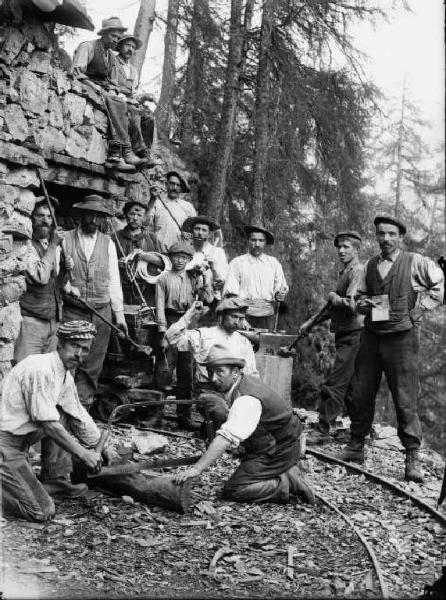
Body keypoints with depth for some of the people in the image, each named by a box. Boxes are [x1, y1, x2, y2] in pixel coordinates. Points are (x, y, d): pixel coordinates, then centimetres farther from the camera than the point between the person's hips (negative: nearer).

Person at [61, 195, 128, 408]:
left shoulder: (108, 244, 9)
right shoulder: (65, 239, 3)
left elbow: (114, 280, 8)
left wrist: (119, 314, 5)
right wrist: (66, 285, -16)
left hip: (102, 312, 2)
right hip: (73, 311, -2)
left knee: (92, 366, 1)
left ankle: (83, 407, 7)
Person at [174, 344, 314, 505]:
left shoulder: (247, 401, -30)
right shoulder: (245, 382, 1)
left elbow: (227, 438, -40)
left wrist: (196, 468, -44)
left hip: (279, 453, -10)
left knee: (232, 491, -15)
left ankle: (287, 483, -11)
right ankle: (286, 471, 18)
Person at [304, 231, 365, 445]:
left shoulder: (358, 271, -13)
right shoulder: (344, 273, 18)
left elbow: (351, 305, -25)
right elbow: (334, 307, 26)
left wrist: (334, 297, -7)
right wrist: (311, 322, 23)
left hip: (353, 336, -10)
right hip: (345, 335, 10)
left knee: (335, 384, -8)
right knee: (350, 385, 15)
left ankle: (322, 431, -3)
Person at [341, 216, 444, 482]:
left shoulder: (416, 263, -4)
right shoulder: (371, 265, 12)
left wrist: (420, 306, -5)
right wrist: (362, 303, 4)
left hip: (402, 337, -5)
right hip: (371, 335, 5)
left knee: (406, 399, -3)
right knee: (362, 394, 8)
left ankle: (413, 457, 6)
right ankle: (356, 447, 21)